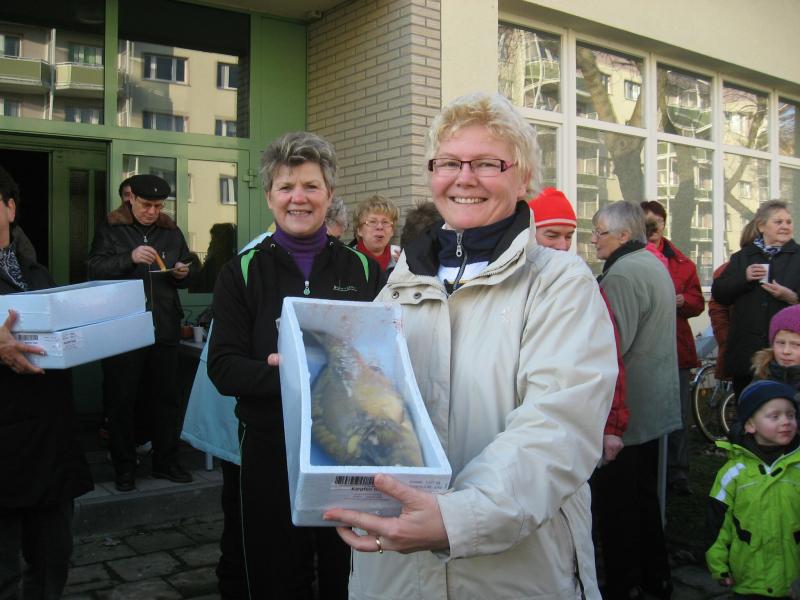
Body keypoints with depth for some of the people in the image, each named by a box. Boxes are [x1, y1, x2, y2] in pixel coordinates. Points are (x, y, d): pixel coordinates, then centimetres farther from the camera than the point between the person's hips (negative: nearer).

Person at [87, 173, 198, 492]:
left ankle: (165, 462, 22)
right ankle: (124, 467, 16)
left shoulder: (170, 231, 12)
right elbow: (95, 268, -10)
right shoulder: (110, 230, 1)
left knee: (167, 397, 10)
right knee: (122, 400, 4)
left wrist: (185, 272, -4)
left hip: (165, 330, 4)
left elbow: (190, 268, 19)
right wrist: (130, 258, -24)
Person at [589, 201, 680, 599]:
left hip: (624, 412, -11)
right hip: (654, 406, 11)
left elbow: (611, 346, -26)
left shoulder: (622, 274, -19)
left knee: (615, 503, 0)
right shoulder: (653, 264, 14)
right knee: (644, 495, 20)